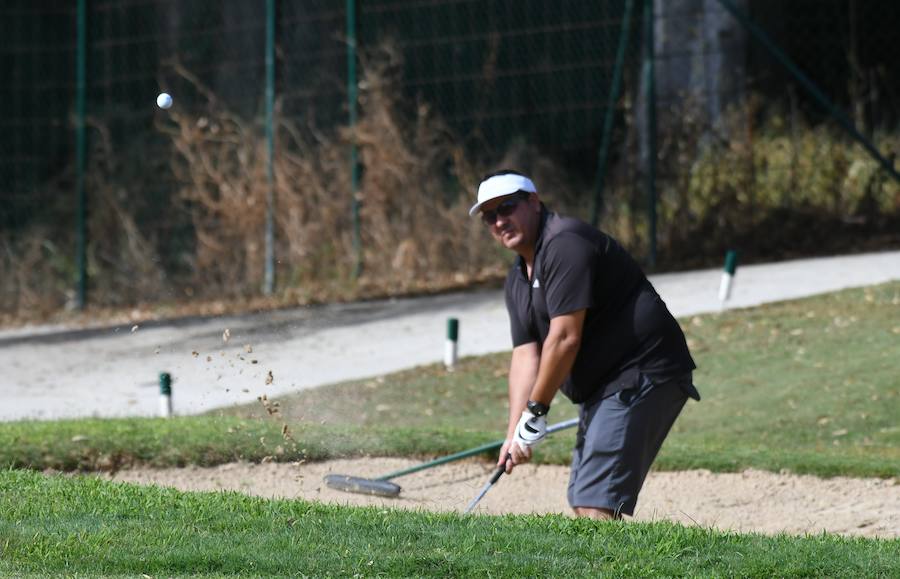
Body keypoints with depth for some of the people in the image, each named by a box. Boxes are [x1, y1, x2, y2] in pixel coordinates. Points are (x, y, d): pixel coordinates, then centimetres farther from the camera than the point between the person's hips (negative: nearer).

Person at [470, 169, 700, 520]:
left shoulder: (564, 243, -16)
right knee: (581, 504, 13)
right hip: (602, 388, 11)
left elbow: (565, 338, -21)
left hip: (640, 375, -11)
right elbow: (525, 355, 10)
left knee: (596, 505, -19)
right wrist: (515, 432, -2)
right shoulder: (518, 278, 16)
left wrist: (535, 412, -16)